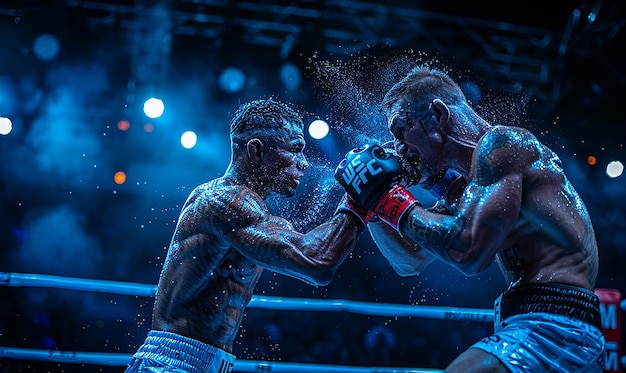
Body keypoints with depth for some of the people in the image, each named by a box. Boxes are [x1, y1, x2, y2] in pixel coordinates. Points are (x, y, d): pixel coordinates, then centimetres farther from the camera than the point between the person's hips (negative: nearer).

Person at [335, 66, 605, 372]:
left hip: (552, 326, -10)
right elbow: (410, 261, 24)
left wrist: (392, 200, -9)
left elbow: (469, 252, -21)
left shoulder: (500, 142, -9)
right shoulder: (463, 189, 17)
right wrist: (371, 205, 11)